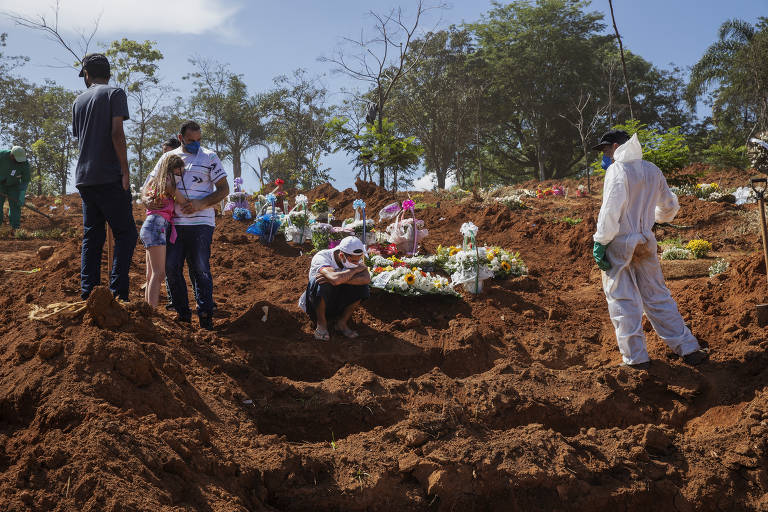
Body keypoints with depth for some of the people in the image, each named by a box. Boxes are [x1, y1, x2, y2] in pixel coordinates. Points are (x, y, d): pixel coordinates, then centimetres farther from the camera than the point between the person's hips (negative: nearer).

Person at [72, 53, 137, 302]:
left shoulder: (78, 101, 17)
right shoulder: (115, 93, 0)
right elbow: (116, 133, -12)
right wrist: (125, 170, -11)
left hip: (83, 178, 6)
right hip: (109, 177, -6)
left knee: (91, 237, 9)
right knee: (125, 234, -2)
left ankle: (87, 294, 3)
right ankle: (118, 293, -13)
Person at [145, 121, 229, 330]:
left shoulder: (209, 158, 5)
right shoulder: (168, 157, 14)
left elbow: (224, 189, 3)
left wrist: (201, 204, -11)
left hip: (200, 222, -3)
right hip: (173, 222, 4)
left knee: (200, 268, -7)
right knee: (171, 267, 0)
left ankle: (205, 313, 1)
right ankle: (182, 312, 10)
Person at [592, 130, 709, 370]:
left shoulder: (617, 170, -11)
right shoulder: (653, 171, 11)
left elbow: (611, 209, -20)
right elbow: (670, 206, 22)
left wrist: (600, 242, -17)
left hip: (619, 242, -6)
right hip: (646, 241, 7)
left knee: (622, 299, 1)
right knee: (656, 295, 14)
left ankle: (636, 357, 3)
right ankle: (688, 348, 15)